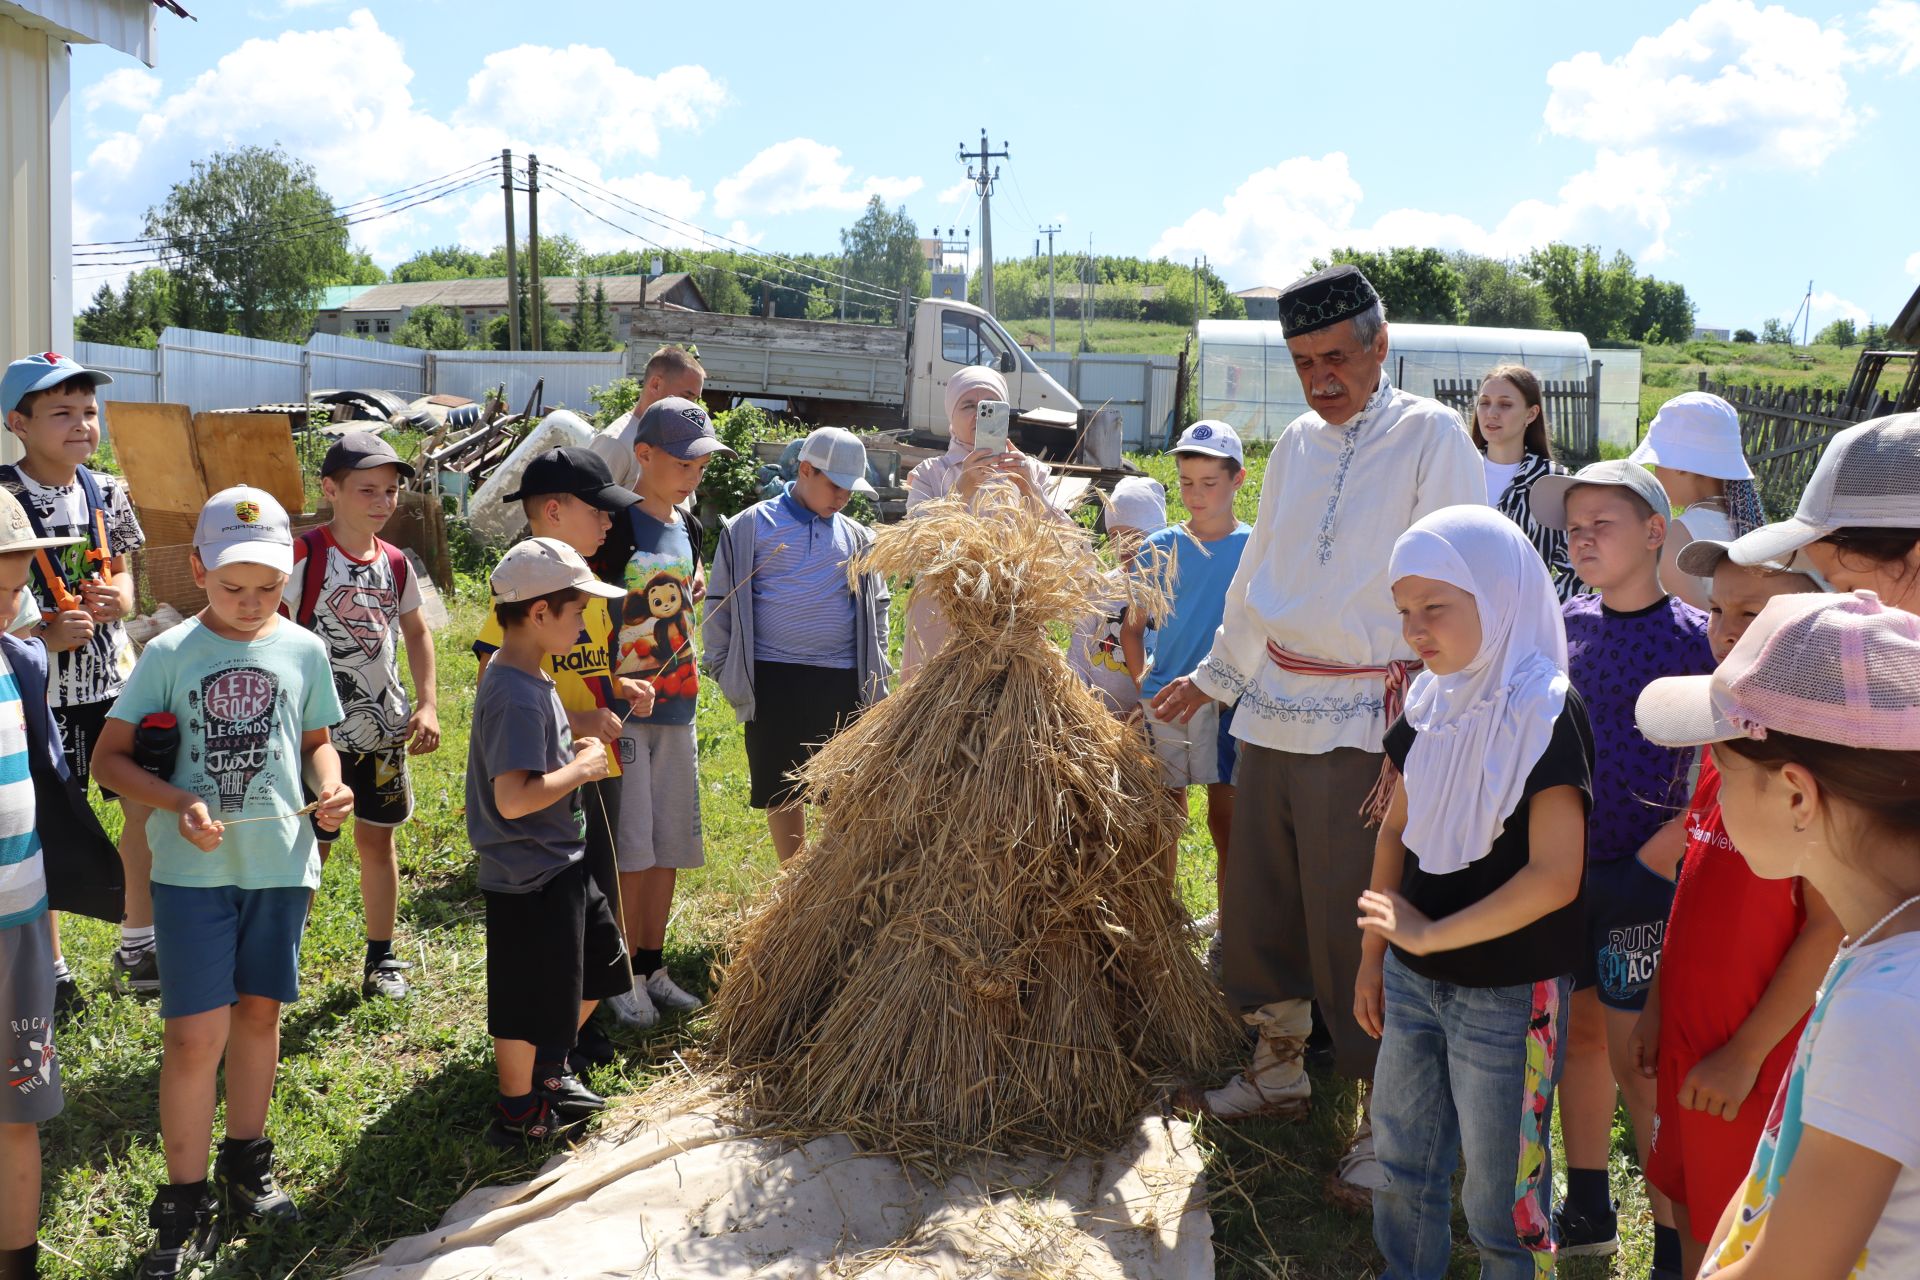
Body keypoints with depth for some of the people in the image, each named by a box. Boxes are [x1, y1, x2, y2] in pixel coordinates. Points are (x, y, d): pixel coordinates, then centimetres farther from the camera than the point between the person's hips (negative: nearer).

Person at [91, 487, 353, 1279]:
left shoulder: (303, 651, 1)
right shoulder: (170, 654, -6)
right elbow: (109, 757, -4)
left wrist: (330, 788, -7)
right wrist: (176, 804, -21)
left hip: (280, 862, 3)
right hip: (194, 867, -3)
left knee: (259, 1010, 15)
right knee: (195, 1032, -4)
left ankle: (246, 1168, 33)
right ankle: (185, 1208, 10)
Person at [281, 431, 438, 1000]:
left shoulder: (395, 563, 4)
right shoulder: (305, 557, -13)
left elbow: (417, 634, 16)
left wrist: (427, 704, 7)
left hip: (383, 729, 5)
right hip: (319, 733, -5)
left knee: (378, 841, 13)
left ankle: (381, 959, 25)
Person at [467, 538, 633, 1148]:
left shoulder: (528, 676, 5)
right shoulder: (516, 696, -26)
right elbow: (514, 799, -32)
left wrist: (575, 751, 6)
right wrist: (582, 769, -21)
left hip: (560, 863, 10)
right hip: (528, 878, -10)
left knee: (596, 966, 23)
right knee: (529, 1004, 8)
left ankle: (549, 1071, 43)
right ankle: (518, 1114, 28)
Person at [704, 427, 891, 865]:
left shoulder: (856, 537, 10)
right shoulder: (750, 527, 1)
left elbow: (877, 607, 17)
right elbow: (721, 607, 5)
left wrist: (877, 676, 9)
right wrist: (728, 674, 1)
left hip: (843, 682, 2)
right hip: (773, 681, -2)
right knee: (782, 791, 7)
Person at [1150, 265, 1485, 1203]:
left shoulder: (1432, 438, -7)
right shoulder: (1297, 443, 13)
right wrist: (1215, 675, 27)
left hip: (1364, 722, -7)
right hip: (1274, 705, 7)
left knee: (1355, 925, -3)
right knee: (1259, 900, 15)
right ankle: (1278, 1068, 34)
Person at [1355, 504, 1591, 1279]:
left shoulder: (1547, 715, -19)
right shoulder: (1432, 703, 2)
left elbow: (1555, 877, -25)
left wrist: (1429, 934, -20)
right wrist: (1374, 954, 13)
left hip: (1508, 995, -7)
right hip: (1415, 980, 7)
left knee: (1501, 1186, 9)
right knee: (1402, 1158, 20)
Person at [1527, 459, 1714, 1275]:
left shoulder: (1694, 637, -10)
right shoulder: (1566, 623, 5)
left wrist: (1654, 861, -15)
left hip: (1639, 877, -5)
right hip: (1562, 864, 5)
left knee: (1635, 1056, -1)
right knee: (1579, 1032, 14)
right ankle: (1586, 1212, 30)